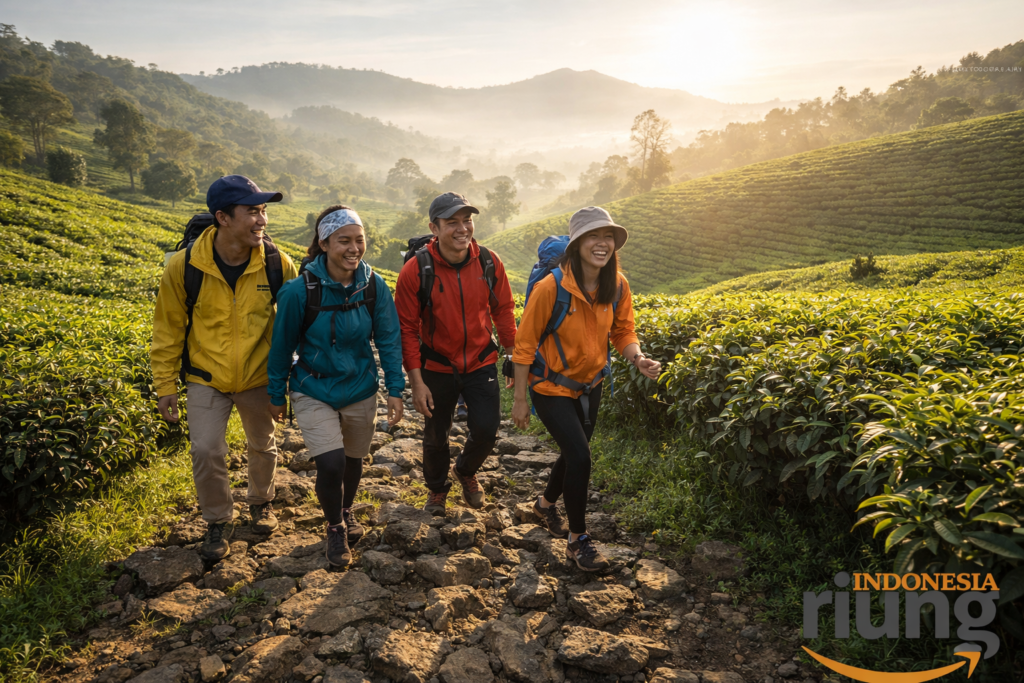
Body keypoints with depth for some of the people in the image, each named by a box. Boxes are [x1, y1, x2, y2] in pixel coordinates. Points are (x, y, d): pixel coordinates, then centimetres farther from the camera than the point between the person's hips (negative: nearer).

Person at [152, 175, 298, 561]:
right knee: (206, 451, -6)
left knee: (263, 446, 17)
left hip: (259, 378, 1)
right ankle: (218, 521, 21)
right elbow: (168, 330, -5)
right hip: (206, 378, -1)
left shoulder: (278, 265, -16)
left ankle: (261, 501, 46)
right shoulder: (184, 266, -18)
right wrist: (165, 386, -3)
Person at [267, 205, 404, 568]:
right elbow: (282, 345, -7)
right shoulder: (300, 290, -19)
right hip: (313, 391, -3)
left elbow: (388, 340, -3)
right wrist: (277, 395, 2)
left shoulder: (373, 286, -12)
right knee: (331, 463, -13)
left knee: (353, 459, 18)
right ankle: (335, 528, 17)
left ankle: (347, 512, 50)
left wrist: (395, 390, -5)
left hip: (360, 389, 3)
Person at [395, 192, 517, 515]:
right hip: (437, 368, -1)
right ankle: (437, 488, 44)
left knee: (486, 430, -6)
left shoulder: (489, 263, -9)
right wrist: (416, 381, -13)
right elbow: (407, 328, -12)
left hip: (481, 364, 1)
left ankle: (466, 471, 30)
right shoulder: (416, 270, -17)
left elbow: (503, 311, 4)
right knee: (435, 437, 14)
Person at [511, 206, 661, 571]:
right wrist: (519, 399, -12)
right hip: (552, 387, -6)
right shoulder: (551, 287, -24)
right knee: (580, 457, -13)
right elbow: (525, 343, -16)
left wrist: (638, 358, -18)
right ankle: (578, 539, 9)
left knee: (573, 454, 18)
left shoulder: (617, 286, -8)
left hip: (590, 386, 6)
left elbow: (622, 331, 5)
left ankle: (546, 503, 49)